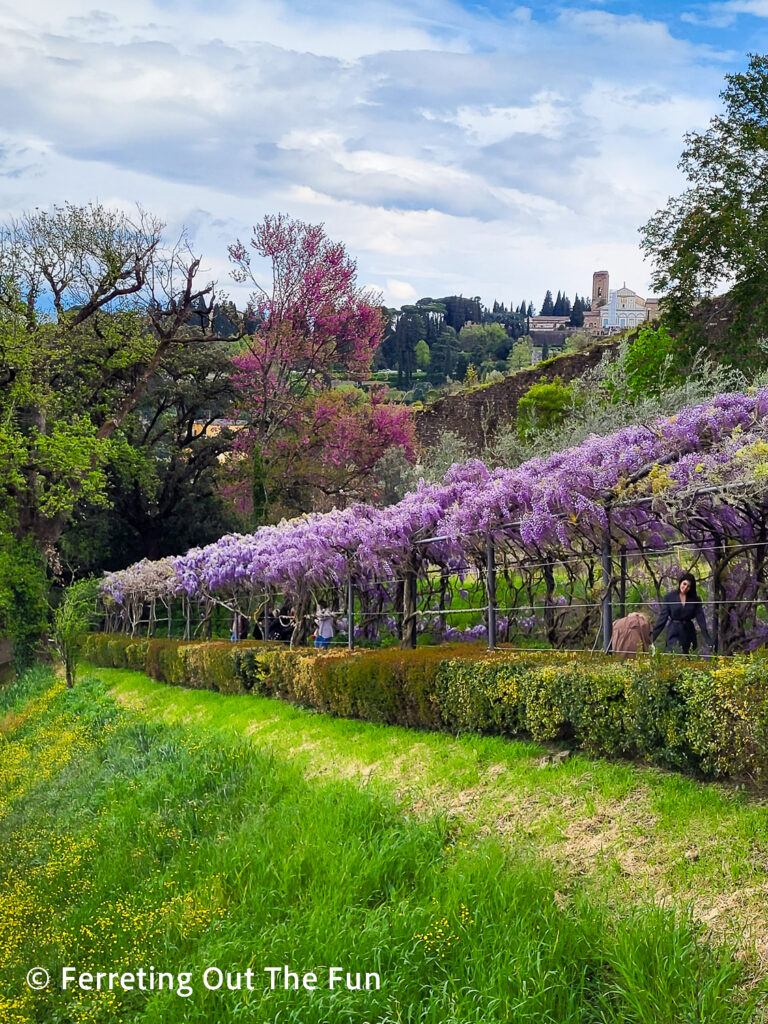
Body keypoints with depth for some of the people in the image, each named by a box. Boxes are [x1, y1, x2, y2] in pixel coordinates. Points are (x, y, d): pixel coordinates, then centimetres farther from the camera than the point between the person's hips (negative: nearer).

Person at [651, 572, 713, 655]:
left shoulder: (695, 599, 4)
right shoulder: (669, 597, 0)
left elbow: (700, 618, -2)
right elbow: (663, 617, -1)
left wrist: (707, 639, -11)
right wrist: (653, 636, -8)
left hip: (689, 633, 2)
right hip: (674, 633, -2)